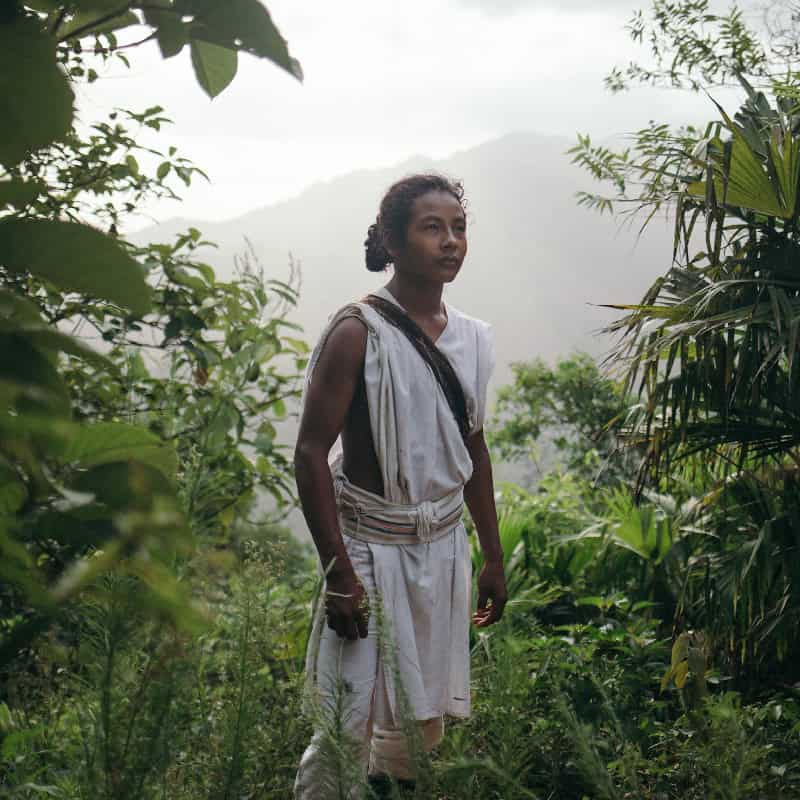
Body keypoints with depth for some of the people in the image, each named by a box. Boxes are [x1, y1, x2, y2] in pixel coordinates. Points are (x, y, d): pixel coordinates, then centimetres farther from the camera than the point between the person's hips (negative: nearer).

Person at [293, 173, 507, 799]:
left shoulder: (472, 339, 6)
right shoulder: (358, 333, -14)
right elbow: (311, 453, -15)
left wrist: (494, 557, 17)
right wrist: (339, 573, -19)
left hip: (444, 547, 6)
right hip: (374, 548, -6)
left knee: (424, 722, 14)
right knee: (350, 723, -5)